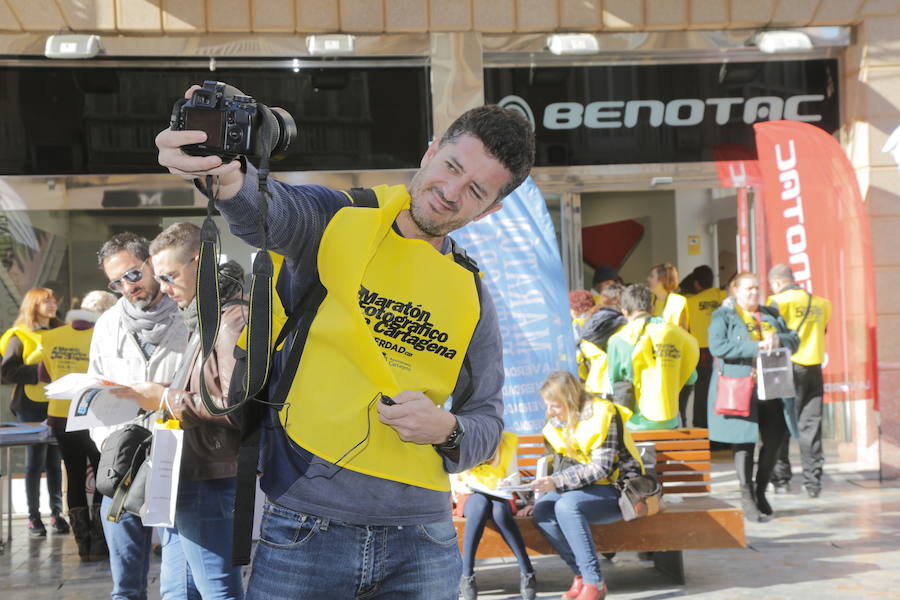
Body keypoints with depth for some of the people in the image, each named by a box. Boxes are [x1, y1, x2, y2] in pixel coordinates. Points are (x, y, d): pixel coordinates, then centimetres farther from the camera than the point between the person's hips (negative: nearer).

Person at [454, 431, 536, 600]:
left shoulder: (507, 442, -1)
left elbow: (514, 477, 0)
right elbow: (453, 482, 1)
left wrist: (507, 484, -22)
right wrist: (463, 487, -20)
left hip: (499, 496, 1)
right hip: (470, 496, -1)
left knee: (500, 510, -38)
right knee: (481, 504, -39)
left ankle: (527, 573, -36)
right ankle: (467, 575, -41)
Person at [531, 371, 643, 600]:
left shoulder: (601, 415, -16)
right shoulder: (557, 423, 8)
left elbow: (601, 468, -22)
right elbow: (561, 465, 15)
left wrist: (557, 482, -29)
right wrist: (548, 485, -4)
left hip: (616, 489, -7)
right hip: (583, 487, 7)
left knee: (567, 505, -33)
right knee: (542, 509, -21)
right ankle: (581, 574, -14)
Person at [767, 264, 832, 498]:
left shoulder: (778, 301, -7)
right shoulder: (821, 303, 9)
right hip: (814, 370, 4)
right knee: (811, 426, 7)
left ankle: (781, 480, 7)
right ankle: (813, 482, 6)